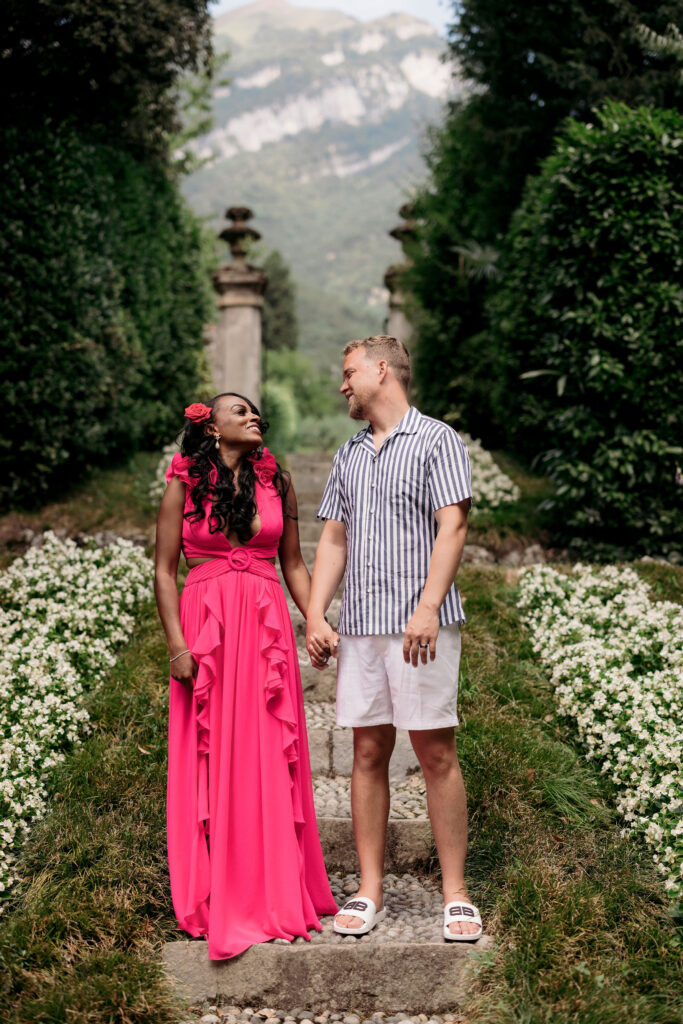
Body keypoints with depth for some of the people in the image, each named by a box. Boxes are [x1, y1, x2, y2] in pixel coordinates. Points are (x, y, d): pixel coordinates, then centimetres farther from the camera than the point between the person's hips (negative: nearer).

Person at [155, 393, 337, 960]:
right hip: (204, 624, -2)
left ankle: (275, 893, 14)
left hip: (266, 627, 2)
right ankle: (215, 897, 15)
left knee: (269, 760, 3)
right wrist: (177, 643, -9)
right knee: (209, 759, 3)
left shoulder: (276, 481, 11)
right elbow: (165, 570, 1)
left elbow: (294, 563, 15)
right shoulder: (184, 483, 2)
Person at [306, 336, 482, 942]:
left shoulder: (436, 440, 1)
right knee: (368, 753, 6)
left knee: (437, 754, -3)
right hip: (360, 625, 6)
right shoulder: (349, 455, 20)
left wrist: (428, 607, -20)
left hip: (422, 624, -5)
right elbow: (333, 539, 18)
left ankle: (456, 894, 6)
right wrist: (315, 616, 7)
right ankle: (370, 891, 14)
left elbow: (452, 528, -8)